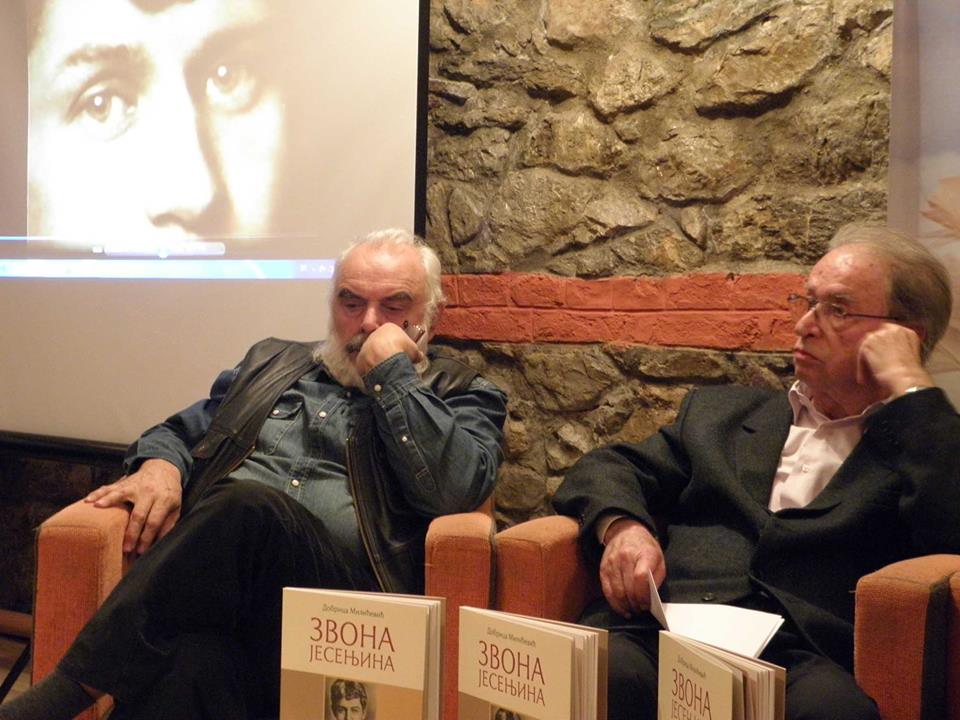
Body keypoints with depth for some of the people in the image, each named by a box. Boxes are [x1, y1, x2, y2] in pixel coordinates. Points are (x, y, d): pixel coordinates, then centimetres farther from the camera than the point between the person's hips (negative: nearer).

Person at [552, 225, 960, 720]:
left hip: (801, 654, -1)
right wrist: (620, 526, -4)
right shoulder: (719, 411, 26)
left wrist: (908, 385, -1)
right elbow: (606, 470, 19)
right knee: (603, 675, -33)